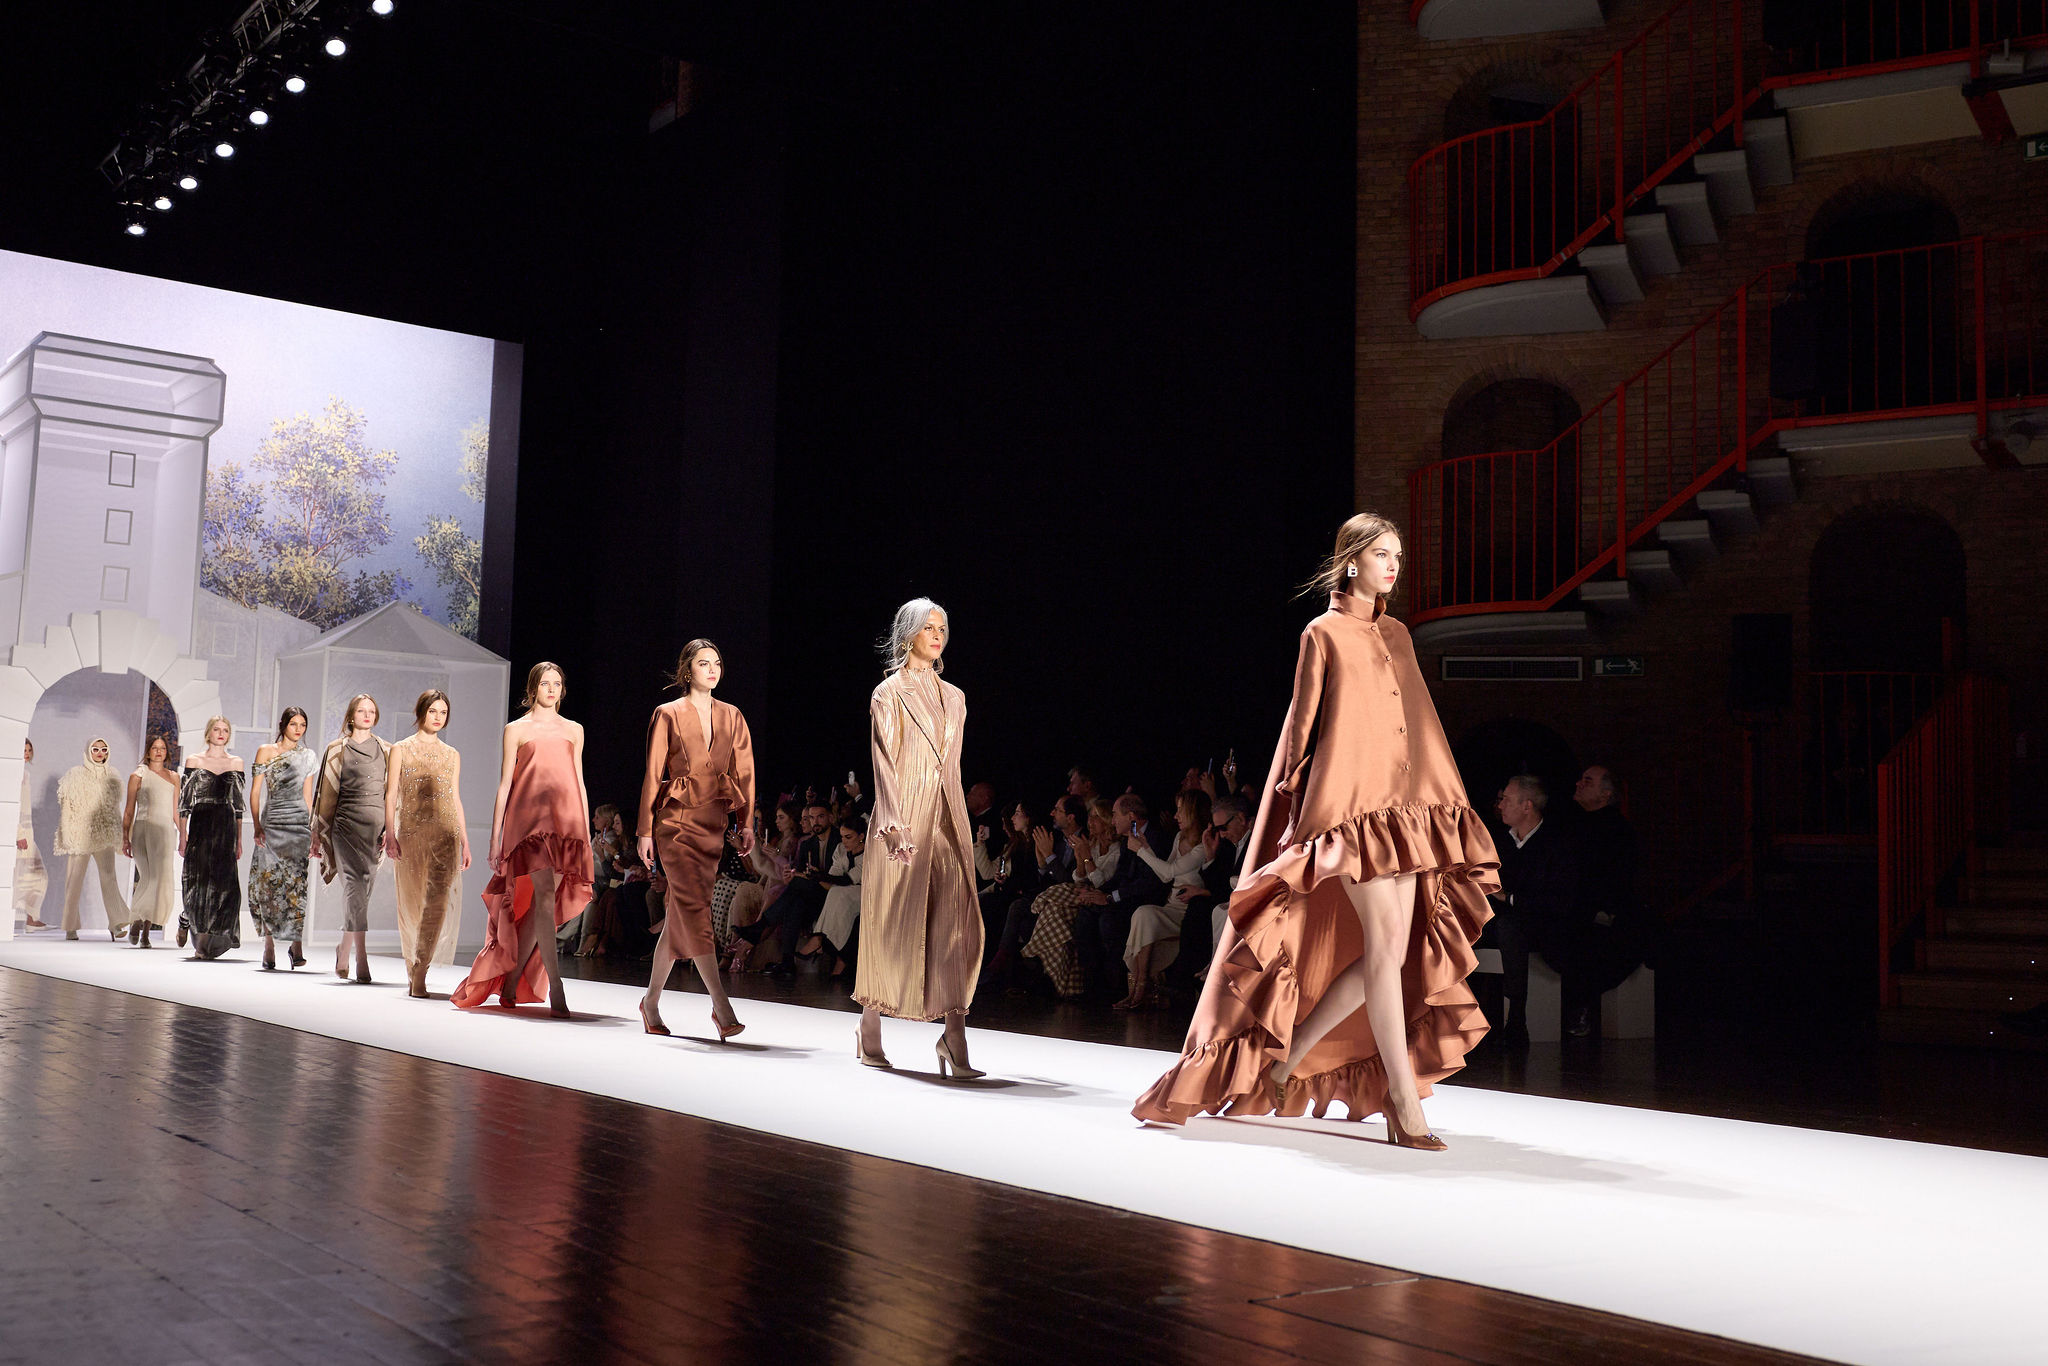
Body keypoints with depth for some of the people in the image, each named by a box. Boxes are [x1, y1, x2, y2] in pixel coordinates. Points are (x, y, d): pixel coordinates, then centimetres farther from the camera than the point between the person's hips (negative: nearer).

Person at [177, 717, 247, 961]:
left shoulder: (236, 763, 10)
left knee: (224, 884, -7)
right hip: (200, 826, -1)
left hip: (226, 828, 1)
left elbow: (239, 805, 11)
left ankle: (205, 944, 1)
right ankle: (201, 943, 9)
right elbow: (184, 802, 5)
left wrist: (239, 840, 7)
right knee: (199, 883, -2)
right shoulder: (193, 760, 6)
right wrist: (182, 835, -2)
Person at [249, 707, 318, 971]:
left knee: (297, 885, -6)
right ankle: (269, 947, 0)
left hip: (300, 824, 1)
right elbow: (255, 792, 3)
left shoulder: (307, 757, 13)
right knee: (270, 883, -4)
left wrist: (313, 831, 10)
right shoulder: (266, 752, 6)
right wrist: (257, 826, -7)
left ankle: (297, 945, -5)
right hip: (272, 824, -1)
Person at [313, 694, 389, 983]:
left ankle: (344, 947, 27)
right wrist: (318, 834, 8)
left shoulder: (385, 750, 14)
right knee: (355, 886, -14)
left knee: (363, 889, 7)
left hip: (377, 826, 3)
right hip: (347, 826, -3)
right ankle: (362, 959, -20)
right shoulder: (338, 750, 7)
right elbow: (327, 793, 9)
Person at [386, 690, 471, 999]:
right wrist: (390, 834, -9)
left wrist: (465, 842, 13)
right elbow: (390, 795, 2)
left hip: (445, 833, 2)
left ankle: (419, 974, -11)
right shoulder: (401, 750, 7)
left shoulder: (452, 755, 15)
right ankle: (413, 969, 15)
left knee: (437, 903, -11)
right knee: (411, 902, 2)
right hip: (411, 832, -2)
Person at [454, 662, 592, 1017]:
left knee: (541, 904, 1)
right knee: (544, 895, -16)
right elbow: (504, 785, 8)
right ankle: (556, 991, -21)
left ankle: (512, 979, 16)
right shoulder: (516, 729, 10)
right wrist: (495, 837, 4)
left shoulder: (574, 730, 18)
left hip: (566, 819, 3)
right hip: (529, 818, -3)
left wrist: (587, 832, 13)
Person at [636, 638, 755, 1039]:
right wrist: (645, 829, -3)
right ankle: (720, 1005, -16)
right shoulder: (668, 715, 1)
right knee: (695, 908, -14)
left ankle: (652, 1001, 20)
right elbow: (652, 774, 1)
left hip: (713, 824, 4)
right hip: (677, 821, -4)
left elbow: (744, 773, 11)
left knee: (679, 915, 8)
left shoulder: (732, 717, 12)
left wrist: (747, 823, 2)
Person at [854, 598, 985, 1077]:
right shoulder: (889, 694, 1)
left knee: (955, 924, -7)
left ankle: (955, 1037, -10)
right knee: (891, 925, 1)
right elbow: (884, 763, -7)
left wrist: (960, 824, 14)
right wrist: (895, 823, -18)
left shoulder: (953, 697, 17)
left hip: (947, 821, 5)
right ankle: (870, 1032, 16)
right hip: (903, 822, -5)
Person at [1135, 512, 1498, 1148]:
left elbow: (1422, 722, 20)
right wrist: (1310, 816, -6)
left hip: (1404, 806, 7)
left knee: (1395, 953, 2)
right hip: (1352, 804, -7)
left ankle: (1290, 1052, 19)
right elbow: (1303, 726, -1)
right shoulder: (1324, 634, 1)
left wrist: (1449, 803, 16)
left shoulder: (1396, 635, 18)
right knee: (1384, 946, -12)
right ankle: (1405, 1107, -8)